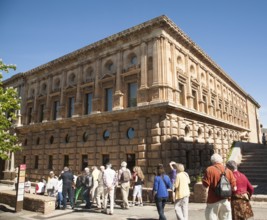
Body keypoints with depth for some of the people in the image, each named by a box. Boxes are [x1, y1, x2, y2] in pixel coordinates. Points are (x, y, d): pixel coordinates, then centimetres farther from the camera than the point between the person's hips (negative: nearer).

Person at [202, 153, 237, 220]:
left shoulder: (209, 170, -9)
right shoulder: (228, 171, 4)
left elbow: (205, 185, -12)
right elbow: (234, 187, 1)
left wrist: (203, 179, 7)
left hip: (213, 200, -4)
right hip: (226, 200, 4)